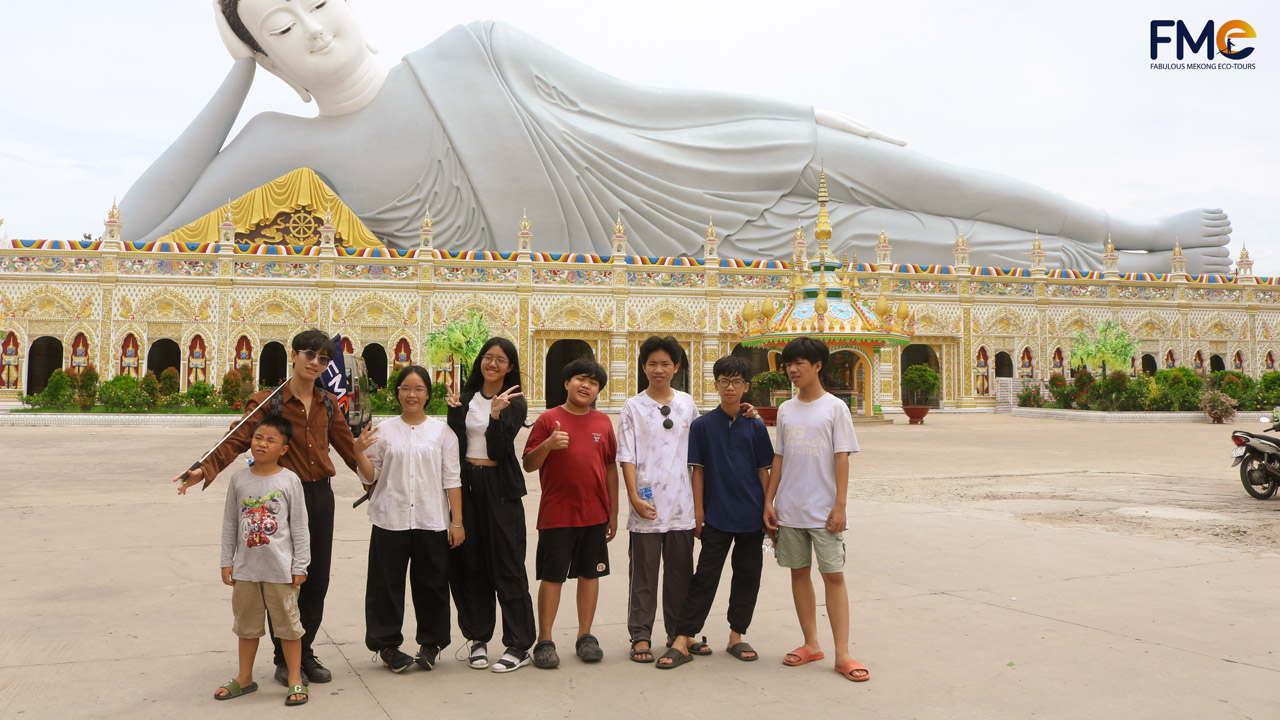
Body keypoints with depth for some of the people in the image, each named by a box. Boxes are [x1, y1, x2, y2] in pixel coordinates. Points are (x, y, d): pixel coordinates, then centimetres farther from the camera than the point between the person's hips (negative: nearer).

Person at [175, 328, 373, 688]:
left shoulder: (328, 404, 7)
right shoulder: (268, 401, -7)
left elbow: (347, 445, 17)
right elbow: (237, 440, -16)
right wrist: (203, 469, -30)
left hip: (321, 496, 5)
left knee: (317, 580, 9)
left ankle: (305, 652, 25)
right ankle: (284, 659, 18)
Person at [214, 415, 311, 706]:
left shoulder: (289, 481, -7)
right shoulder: (239, 479, 1)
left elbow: (299, 527, -5)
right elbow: (230, 523, 7)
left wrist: (300, 567, -6)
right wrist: (227, 562, 6)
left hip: (280, 569, -3)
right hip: (245, 568, 3)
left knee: (287, 623, 6)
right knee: (247, 624, 16)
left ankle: (295, 680, 17)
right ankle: (244, 678, 32)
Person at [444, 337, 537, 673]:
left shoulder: (514, 403, 1)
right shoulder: (466, 397, 10)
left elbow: (499, 447, -10)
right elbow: (455, 445, 1)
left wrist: (496, 412, -22)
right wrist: (453, 410, -10)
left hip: (500, 487, -3)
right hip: (467, 484, 4)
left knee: (507, 566, -3)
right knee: (470, 564, 6)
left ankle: (518, 646, 2)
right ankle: (478, 639, 17)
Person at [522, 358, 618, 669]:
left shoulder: (603, 422, 9)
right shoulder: (548, 419, -2)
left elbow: (610, 468, 12)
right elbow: (528, 465, -3)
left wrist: (614, 512, 11)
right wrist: (548, 444, -22)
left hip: (595, 513, 3)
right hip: (556, 514, -3)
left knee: (590, 573, 9)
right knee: (552, 576, 1)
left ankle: (585, 635, 20)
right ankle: (544, 640, 9)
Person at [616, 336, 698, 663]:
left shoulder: (686, 403, 8)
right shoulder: (634, 407, -1)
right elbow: (626, 456, -4)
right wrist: (635, 497, -11)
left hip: (682, 506, 3)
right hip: (647, 507, -3)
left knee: (681, 571, 10)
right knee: (643, 573, 3)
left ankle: (679, 632, 22)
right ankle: (640, 636, 12)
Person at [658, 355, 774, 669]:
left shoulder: (756, 427, 3)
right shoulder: (702, 425, -1)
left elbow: (763, 470, 7)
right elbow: (698, 471, 1)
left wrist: (769, 511, 4)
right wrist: (698, 513, -3)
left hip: (751, 516, 2)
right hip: (716, 516, -2)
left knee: (747, 576, 8)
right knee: (705, 578, -2)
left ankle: (736, 636, 21)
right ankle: (682, 640, 0)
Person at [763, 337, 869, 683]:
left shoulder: (835, 407, -3)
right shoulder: (786, 410, 10)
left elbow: (842, 458, -6)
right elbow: (778, 458, 12)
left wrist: (840, 505, -11)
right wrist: (769, 501, 7)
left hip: (823, 508, -4)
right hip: (789, 508, 5)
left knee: (833, 575, -5)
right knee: (799, 572, 9)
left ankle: (842, 654, -2)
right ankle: (811, 645, 19)